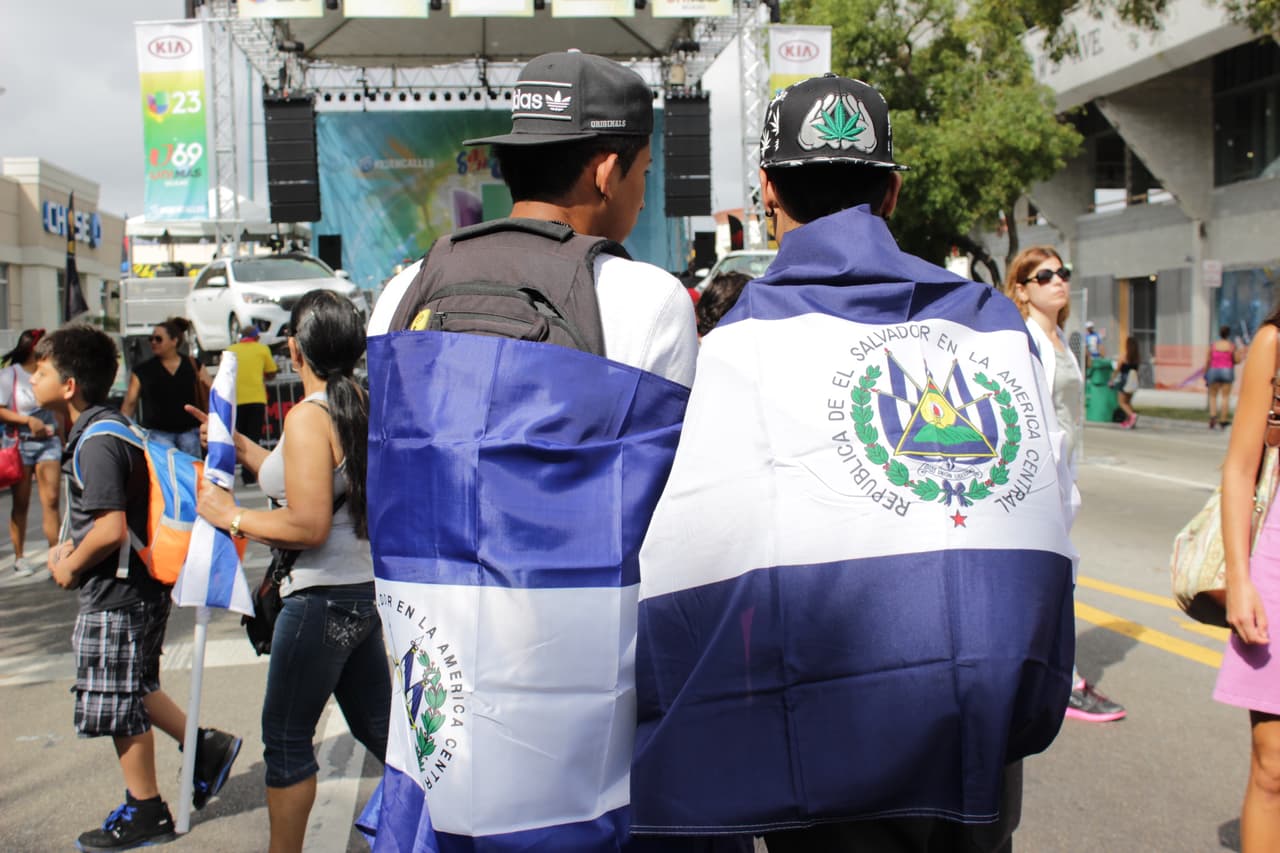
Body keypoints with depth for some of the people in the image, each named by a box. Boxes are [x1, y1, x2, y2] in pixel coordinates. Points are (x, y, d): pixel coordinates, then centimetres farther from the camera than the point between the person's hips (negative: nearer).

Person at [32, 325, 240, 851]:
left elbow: (112, 530, -28)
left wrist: (71, 568, -12)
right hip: (138, 586, 10)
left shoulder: (96, 444, -22)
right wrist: (71, 547, 11)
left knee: (119, 706, 4)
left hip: (115, 595, -10)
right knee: (132, 691, 22)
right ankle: (206, 747, 28)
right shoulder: (108, 428, 9)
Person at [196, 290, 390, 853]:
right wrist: (245, 450, 21)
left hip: (323, 598, -9)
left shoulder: (309, 416, -16)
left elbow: (308, 526, -22)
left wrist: (232, 517, -10)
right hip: (363, 588, 9)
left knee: (286, 738, 7)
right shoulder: (361, 407, 8)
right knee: (376, 726, 20)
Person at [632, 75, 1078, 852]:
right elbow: (1053, 509, 11)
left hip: (837, 748, -4)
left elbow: (692, 557, -14)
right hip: (990, 743, 5)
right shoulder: (997, 323, 8)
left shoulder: (752, 336, -7)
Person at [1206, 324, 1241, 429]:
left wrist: (1205, 375, 7)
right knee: (1225, 396, 3)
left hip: (1214, 371, 1)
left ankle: (1213, 415, -12)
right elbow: (1237, 360, -6)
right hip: (1227, 371, -1)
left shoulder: (1213, 345, -1)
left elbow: (1207, 361, -1)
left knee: (1213, 396, 9)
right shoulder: (1232, 346, -4)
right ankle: (1223, 420, 2)